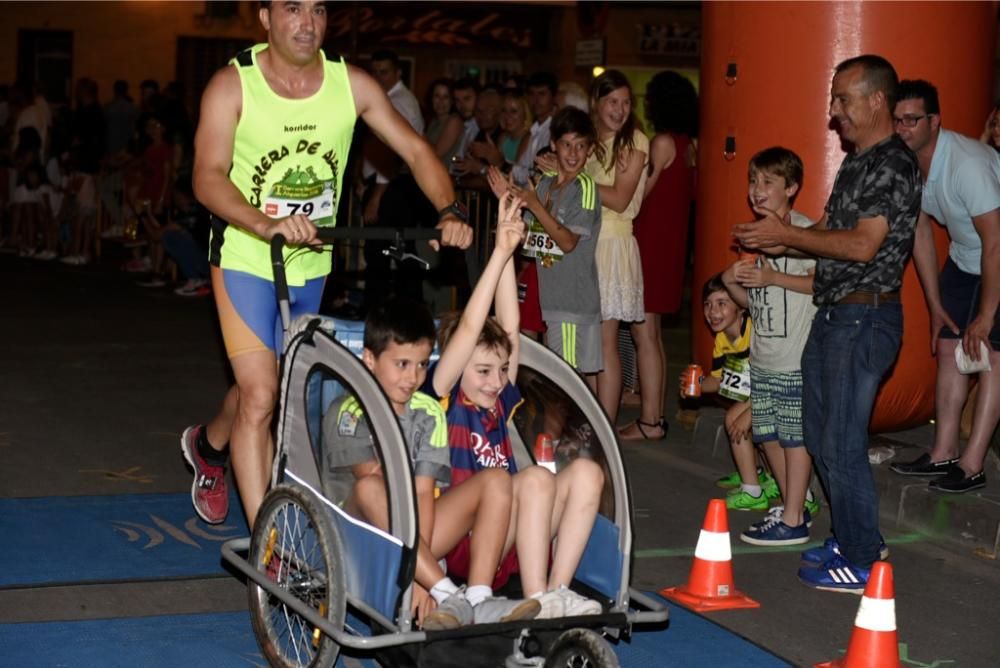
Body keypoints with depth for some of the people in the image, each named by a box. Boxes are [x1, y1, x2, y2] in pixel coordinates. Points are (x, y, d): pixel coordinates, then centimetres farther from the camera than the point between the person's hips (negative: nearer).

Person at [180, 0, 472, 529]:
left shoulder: (351, 84, -7)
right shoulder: (233, 85, -15)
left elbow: (414, 150, -5)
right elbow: (208, 177, -25)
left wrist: (449, 213, -23)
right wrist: (267, 224, -42)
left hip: (311, 267, 4)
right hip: (246, 260, -4)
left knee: (264, 382, 20)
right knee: (261, 396, -13)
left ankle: (208, 445, 53)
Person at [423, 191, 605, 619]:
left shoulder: (499, 403, 17)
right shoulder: (442, 400, 0)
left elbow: (509, 324, 15)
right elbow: (469, 329, -9)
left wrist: (509, 254, 10)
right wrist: (501, 253, -9)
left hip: (507, 543, 7)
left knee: (586, 472, -11)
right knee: (536, 478, -28)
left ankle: (557, 589, -19)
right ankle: (537, 602, -29)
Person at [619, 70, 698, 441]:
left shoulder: (663, 142, -14)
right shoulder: (687, 144, 11)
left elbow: (638, 196, -13)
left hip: (651, 242, -9)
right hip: (670, 242, 9)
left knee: (644, 333, -7)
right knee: (652, 334, 16)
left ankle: (649, 421, -6)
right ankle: (654, 413, 22)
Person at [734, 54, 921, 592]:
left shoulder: (893, 164, -15)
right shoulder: (857, 161, 16)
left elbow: (863, 244, -22)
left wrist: (787, 234, -16)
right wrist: (780, 241, 5)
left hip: (865, 317, -10)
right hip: (832, 314, 10)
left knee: (842, 443, -6)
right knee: (820, 434, 16)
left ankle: (860, 563, 5)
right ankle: (850, 537, 28)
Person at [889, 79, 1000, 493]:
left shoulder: (967, 164, -33)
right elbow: (920, 233, 1)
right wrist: (936, 306, 4)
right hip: (965, 255, 8)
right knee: (948, 346, 6)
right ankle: (944, 454, 14)